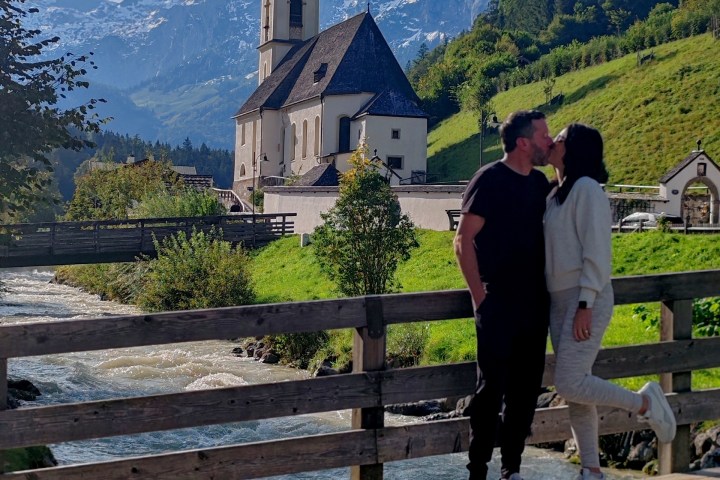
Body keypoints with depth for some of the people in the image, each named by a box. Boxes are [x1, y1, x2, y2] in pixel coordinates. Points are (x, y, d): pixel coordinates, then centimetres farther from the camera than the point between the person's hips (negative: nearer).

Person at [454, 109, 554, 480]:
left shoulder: (540, 182, 12)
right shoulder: (490, 179, -9)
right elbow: (463, 241, -10)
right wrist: (479, 295, -12)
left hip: (534, 305, 7)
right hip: (498, 305, -7)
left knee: (526, 388, 10)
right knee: (492, 386, -3)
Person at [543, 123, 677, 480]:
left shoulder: (587, 189, -12)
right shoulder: (556, 195, 14)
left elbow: (597, 251, -17)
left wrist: (585, 306, -21)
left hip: (586, 300, -9)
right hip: (560, 301, 9)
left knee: (570, 385, -13)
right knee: (575, 390, 8)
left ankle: (645, 403, 6)